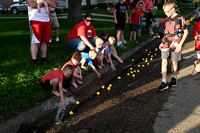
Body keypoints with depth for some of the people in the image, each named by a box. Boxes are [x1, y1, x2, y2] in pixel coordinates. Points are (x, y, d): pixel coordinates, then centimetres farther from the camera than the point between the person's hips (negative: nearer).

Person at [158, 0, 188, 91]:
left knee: (174, 62, 9)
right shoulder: (167, 19, 8)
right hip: (166, 44, 4)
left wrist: (180, 44, -12)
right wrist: (163, 42, 13)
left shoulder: (180, 19, -9)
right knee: (164, 62, -3)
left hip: (175, 45, -4)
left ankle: (174, 77, 34)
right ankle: (164, 82, -2)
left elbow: (186, 32, -5)